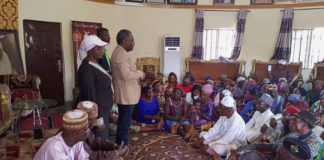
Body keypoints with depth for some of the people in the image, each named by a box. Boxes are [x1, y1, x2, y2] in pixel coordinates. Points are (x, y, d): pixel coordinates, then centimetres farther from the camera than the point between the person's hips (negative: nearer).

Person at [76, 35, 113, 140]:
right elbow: (90, 97, -23)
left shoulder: (94, 64, 7)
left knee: (102, 141, 19)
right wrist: (98, 120, -21)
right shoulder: (87, 69, -23)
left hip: (101, 110, 10)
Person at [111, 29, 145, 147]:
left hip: (126, 94, 11)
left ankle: (121, 145, 32)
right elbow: (126, 75, -28)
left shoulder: (120, 52, 14)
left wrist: (137, 75, 6)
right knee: (125, 122, 1)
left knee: (124, 121, 19)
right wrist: (140, 73, -13)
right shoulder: (120, 54, -20)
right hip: (126, 95, -11)